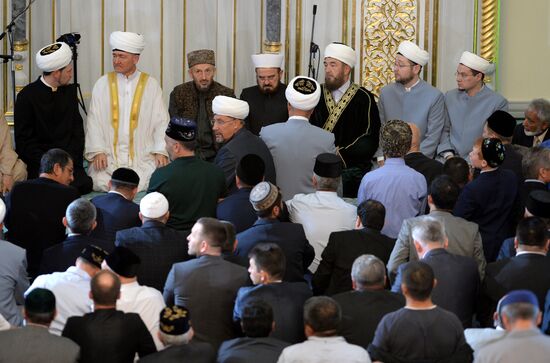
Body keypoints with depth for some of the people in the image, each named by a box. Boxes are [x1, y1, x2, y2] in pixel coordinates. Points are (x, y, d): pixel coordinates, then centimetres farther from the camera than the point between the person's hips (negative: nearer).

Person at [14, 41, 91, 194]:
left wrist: (70, 159, -6)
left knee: (85, 185, -23)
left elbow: (77, 130, 11)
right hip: (37, 163, -4)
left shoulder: (70, 91, 11)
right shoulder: (26, 96, -4)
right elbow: (24, 140, -5)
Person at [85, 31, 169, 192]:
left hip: (142, 156, 0)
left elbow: (161, 121, 5)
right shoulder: (102, 84, 8)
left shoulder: (151, 85, 7)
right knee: (99, 182, -23)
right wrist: (97, 151, -9)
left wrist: (161, 151, -9)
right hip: (108, 155, 0)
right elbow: (94, 121, 4)